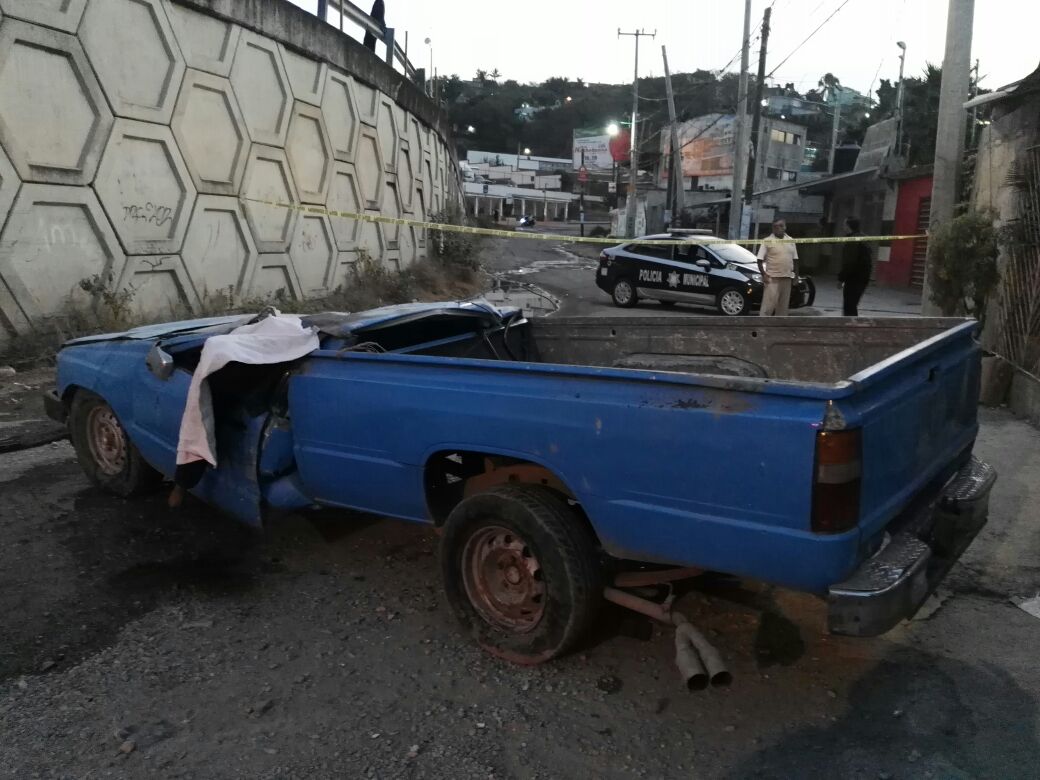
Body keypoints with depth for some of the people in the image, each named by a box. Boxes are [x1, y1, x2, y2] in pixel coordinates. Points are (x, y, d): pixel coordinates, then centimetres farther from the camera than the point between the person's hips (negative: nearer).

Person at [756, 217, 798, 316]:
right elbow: (760, 260, -3)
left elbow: (795, 260, 17)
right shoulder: (767, 241, -2)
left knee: (783, 305, 9)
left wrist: (796, 275, 10)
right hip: (772, 278, -5)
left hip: (787, 278, 5)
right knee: (768, 305, -10)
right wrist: (764, 275, -13)